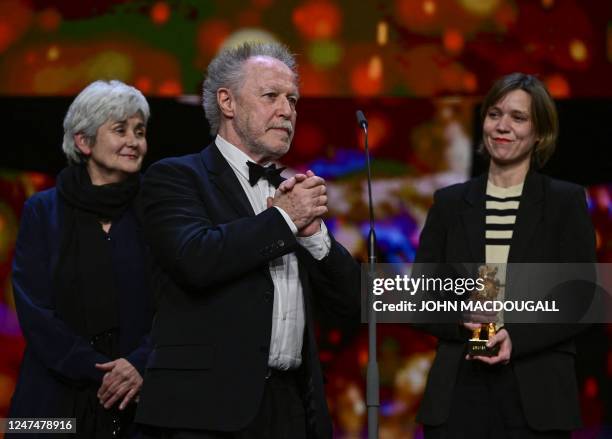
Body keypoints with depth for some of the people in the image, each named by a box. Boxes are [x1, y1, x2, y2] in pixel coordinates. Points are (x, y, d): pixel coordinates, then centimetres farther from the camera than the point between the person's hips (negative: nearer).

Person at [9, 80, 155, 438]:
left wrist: (140, 364, -17)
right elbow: (33, 309, -3)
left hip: (137, 399, 1)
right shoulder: (43, 211, 3)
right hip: (57, 398, -1)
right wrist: (97, 370, -13)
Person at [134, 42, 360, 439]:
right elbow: (194, 260, -19)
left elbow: (350, 300, 14)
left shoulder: (294, 192, 18)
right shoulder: (175, 177, 0)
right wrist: (284, 218, -7)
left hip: (293, 405, 6)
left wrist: (312, 230, -2)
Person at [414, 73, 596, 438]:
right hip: (458, 392, 2)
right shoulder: (450, 203, 10)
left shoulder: (567, 201, 3)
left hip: (536, 396, -2)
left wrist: (516, 337, -16)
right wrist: (462, 322, -12)